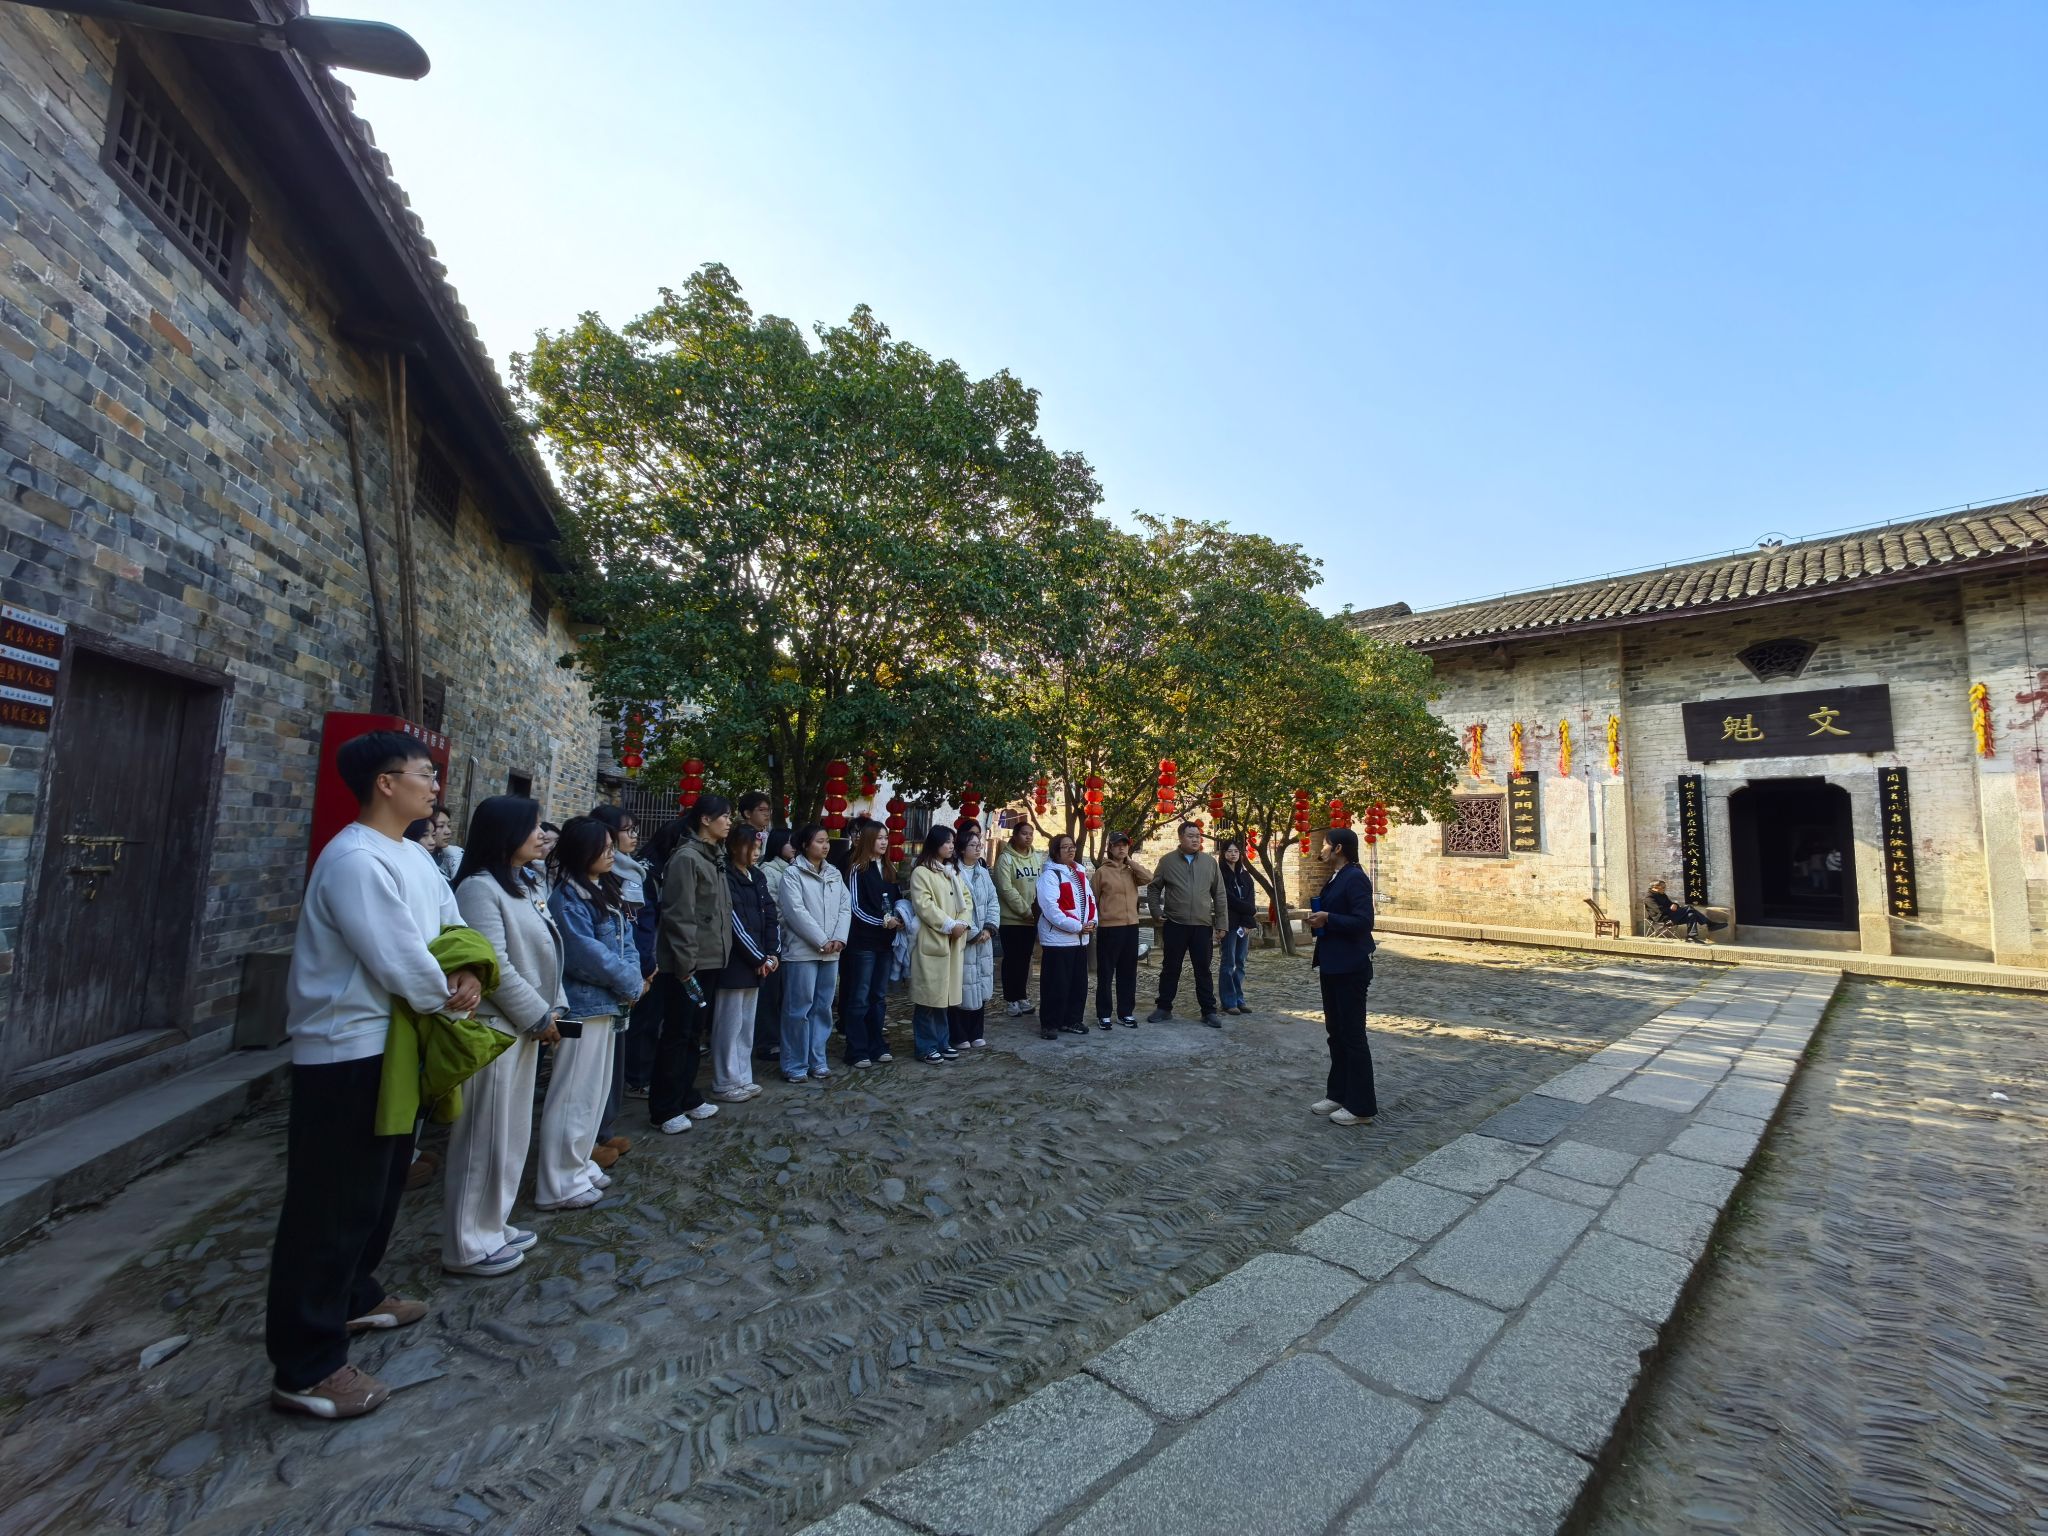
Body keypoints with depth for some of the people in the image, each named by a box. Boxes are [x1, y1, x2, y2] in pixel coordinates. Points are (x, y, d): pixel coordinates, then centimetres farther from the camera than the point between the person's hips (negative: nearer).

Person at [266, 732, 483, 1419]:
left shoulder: (414, 857, 8)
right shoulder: (356, 860, -23)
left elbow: (452, 925, 9)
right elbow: (399, 963, -25)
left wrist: (466, 974, -11)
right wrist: (448, 995, -7)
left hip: (392, 1044, 10)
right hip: (347, 1054, -10)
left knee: (379, 1186, 24)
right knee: (332, 1203, 2)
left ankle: (354, 1297, 44)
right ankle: (306, 1367, 16)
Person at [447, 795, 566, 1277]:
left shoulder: (529, 886, 11)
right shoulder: (480, 888, -17)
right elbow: (495, 966, -22)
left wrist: (553, 1008, 4)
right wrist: (539, 1015, -16)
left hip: (524, 1025, 9)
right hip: (492, 1026, -9)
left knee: (512, 1133, 18)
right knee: (484, 1136, 2)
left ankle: (492, 1225, 32)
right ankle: (468, 1245, 16)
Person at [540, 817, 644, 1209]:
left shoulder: (604, 891, 10)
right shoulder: (567, 897, -17)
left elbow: (625, 940, 8)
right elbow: (589, 955, -21)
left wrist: (633, 977, -9)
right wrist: (633, 985, -12)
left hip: (606, 1002, 9)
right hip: (582, 1006, -9)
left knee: (596, 1089, 18)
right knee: (574, 1094, -1)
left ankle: (579, 1164, 31)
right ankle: (559, 1184, 10)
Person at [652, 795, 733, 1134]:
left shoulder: (715, 857, 13)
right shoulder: (686, 858, -15)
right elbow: (679, 916, -19)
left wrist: (722, 953, 14)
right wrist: (685, 964, -19)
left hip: (711, 961, 9)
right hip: (687, 963, -9)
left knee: (696, 1033, 16)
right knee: (677, 1035, 1)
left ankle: (687, 1097, 27)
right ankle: (664, 1109, 12)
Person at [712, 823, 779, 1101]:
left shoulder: (757, 877, 12)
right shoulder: (725, 877, -11)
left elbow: (770, 917, 10)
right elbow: (735, 923, -16)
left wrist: (773, 953, -2)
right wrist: (759, 958, -13)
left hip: (756, 962, 8)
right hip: (734, 962, -8)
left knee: (746, 1024, 14)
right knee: (730, 1024, 1)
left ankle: (743, 1078, 23)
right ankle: (724, 1083, 11)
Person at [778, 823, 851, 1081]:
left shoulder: (834, 874, 12)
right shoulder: (793, 874, -5)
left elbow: (845, 907, 8)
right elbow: (796, 911, -13)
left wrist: (839, 938, -7)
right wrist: (821, 941, -14)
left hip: (831, 952, 6)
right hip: (803, 951, -6)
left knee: (823, 1008, 11)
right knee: (799, 1009, -2)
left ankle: (817, 1061, 21)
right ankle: (794, 1065, 9)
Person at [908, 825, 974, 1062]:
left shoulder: (951, 872, 17)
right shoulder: (921, 872, -8)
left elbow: (966, 899, 13)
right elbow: (924, 905, -17)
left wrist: (963, 923, -5)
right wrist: (950, 925, -17)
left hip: (952, 942, 7)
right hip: (931, 941, -7)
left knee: (944, 994, 13)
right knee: (928, 995, -2)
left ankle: (942, 1043, 22)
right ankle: (926, 1047, 6)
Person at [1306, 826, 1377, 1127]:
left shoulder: (1355, 878, -17)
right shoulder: (1336, 879, 12)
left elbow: (1364, 921, -25)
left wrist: (1327, 919, -20)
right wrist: (1320, 954, 13)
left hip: (1350, 969, -10)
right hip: (1332, 966, 10)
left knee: (1353, 1035, -1)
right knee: (1336, 1033, 16)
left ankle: (1361, 1106, 8)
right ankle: (1338, 1094, 26)